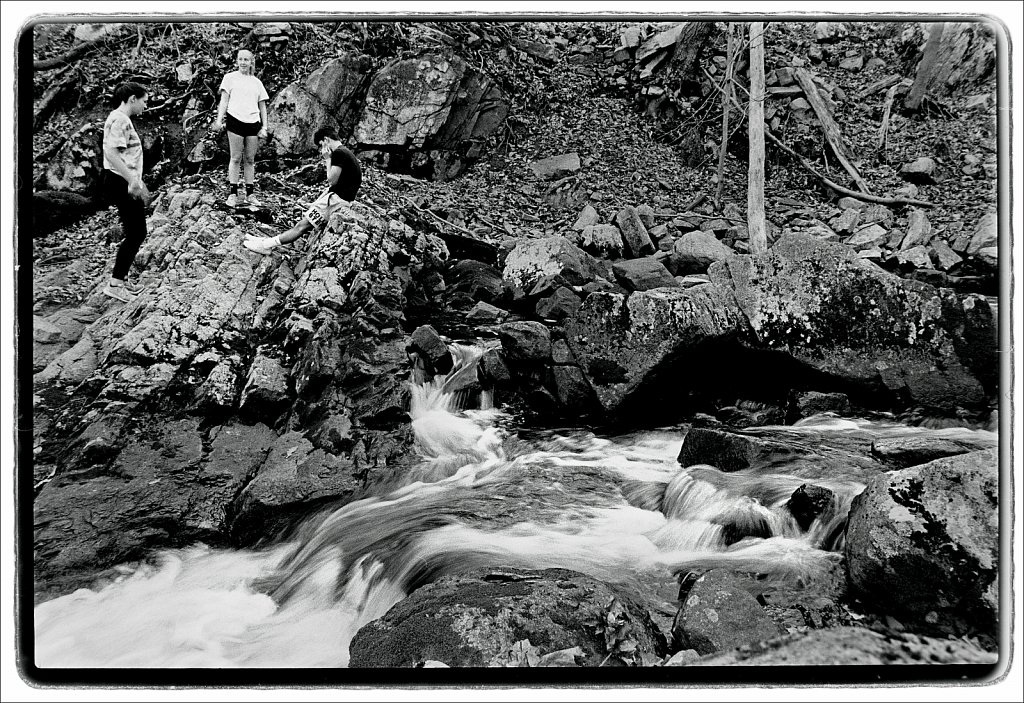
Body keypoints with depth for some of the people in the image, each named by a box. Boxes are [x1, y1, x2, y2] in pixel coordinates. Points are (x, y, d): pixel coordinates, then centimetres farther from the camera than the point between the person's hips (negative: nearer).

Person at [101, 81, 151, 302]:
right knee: (136, 233, -8)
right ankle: (115, 284, -4)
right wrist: (132, 180, -29)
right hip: (120, 182, -11)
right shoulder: (120, 120, -14)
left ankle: (120, 279, 22)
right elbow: (111, 152, -25)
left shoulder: (122, 119, 18)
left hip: (125, 182, 11)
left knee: (133, 233, 15)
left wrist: (138, 183, 26)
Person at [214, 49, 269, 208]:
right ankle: (232, 194, -3)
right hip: (235, 120, -3)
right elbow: (224, 100, 3)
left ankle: (249, 194, 8)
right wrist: (219, 120, -8)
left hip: (253, 123, 3)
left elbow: (262, 106, 17)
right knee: (236, 159, -4)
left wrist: (264, 127, 8)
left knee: (250, 160, 4)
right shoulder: (230, 78, 8)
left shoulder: (257, 82, 16)